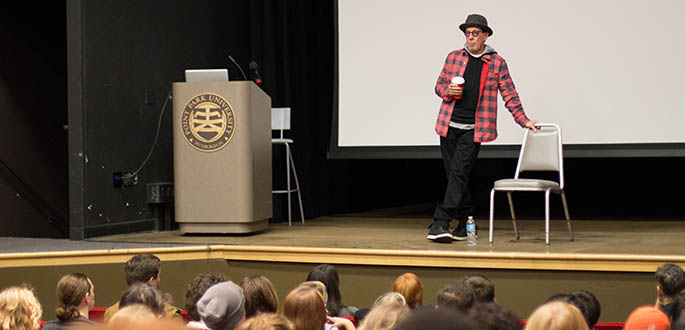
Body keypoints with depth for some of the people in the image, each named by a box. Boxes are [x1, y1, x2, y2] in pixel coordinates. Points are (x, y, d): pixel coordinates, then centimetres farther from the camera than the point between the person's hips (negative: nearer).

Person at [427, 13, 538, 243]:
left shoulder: (497, 63, 5)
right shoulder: (453, 57, 11)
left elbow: (509, 94, 9)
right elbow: (439, 85, 17)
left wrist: (524, 120, 3)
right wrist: (448, 91, -6)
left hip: (474, 129, -3)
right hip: (449, 126, 4)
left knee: (458, 172, -15)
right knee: (454, 175, 5)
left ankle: (441, 222, -19)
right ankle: (466, 222, 17)